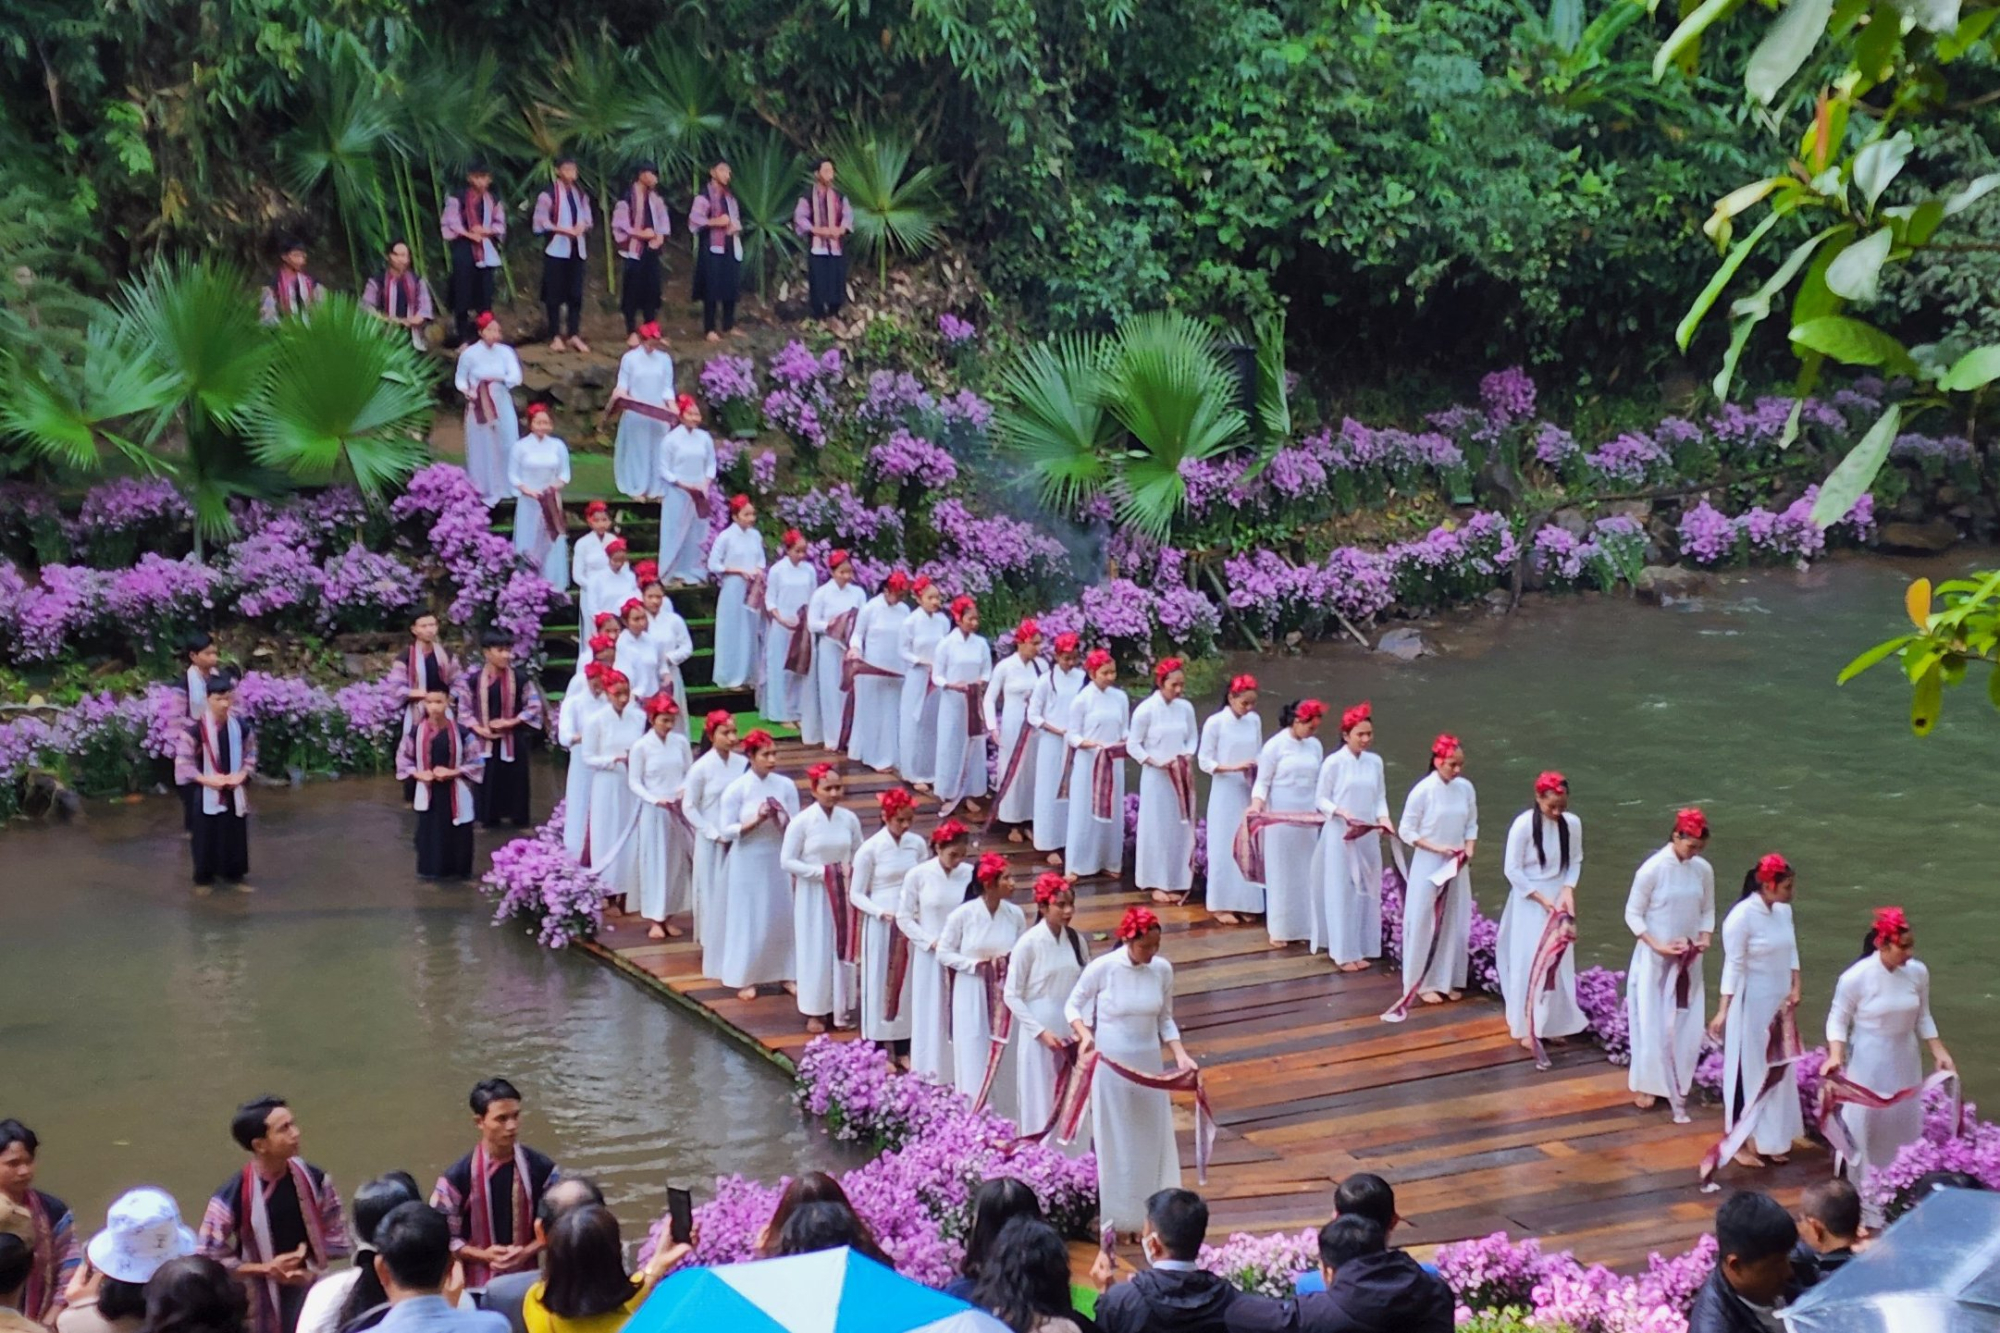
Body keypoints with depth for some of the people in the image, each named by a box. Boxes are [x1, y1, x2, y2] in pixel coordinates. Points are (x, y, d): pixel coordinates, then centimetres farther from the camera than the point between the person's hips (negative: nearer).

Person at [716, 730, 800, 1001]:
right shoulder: (736, 790, -12)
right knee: (749, 919, 4)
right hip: (749, 862, -3)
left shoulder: (786, 785, -3)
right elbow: (727, 831, -11)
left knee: (783, 916, 10)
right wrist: (756, 821, -23)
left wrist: (783, 821, -20)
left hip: (779, 860, 3)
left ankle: (785, 973, 23)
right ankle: (744, 978, 16)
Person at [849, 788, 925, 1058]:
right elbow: (856, 894, -7)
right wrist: (883, 913, -20)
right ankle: (878, 1050, 13)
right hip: (881, 924, -4)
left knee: (909, 980, 10)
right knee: (880, 982, 4)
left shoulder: (917, 844, 1)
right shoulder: (870, 850, -11)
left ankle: (904, 1047, 21)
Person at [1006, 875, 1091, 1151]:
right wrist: (1041, 1032, -14)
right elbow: (1012, 996, -9)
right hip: (1040, 1037, -4)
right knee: (1043, 1106, 4)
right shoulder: (1028, 944, -12)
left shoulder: (1076, 940, 1)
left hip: (1073, 1034, 4)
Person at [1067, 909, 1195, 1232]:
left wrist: (1180, 1055, -6)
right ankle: (1114, 1216, 16)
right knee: (1114, 1139, 5)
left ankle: (1153, 1211, 22)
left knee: (1152, 1136, 10)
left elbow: (1165, 1019, 7)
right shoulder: (1102, 968, -15)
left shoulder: (1162, 970, -4)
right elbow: (1073, 1005, -3)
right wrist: (1084, 1034, -21)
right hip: (1111, 1062, -4)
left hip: (1149, 1063, 4)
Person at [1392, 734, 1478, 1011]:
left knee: (1455, 922, 10)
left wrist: (1469, 850, -8)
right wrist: (1437, 848, -17)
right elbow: (1406, 831, -10)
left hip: (1457, 867, 5)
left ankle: (1449, 980, 23)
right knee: (1425, 923, 3)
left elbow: (1471, 825, 9)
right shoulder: (1423, 791, -15)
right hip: (1428, 867, -5)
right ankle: (1424, 982, 14)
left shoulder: (1466, 788, -1)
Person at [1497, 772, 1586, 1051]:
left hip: (1559, 899, 4)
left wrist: (1568, 890, -10)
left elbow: (1575, 861, 6)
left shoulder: (1572, 823, -6)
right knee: (1529, 962, 1)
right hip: (1530, 902, -4)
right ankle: (1526, 1026, 12)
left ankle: (1554, 1022, 24)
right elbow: (1512, 870, -14)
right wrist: (1541, 898, -16)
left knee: (1557, 960, 11)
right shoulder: (1524, 825, -18)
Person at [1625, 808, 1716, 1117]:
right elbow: (1633, 914, -10)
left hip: (1688, 961, 4)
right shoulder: (1652, 869, -16)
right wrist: (1657, 945, -19)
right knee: (1652, 1023, 3)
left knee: (1685, 1023, 7)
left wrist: (1705, 937, -10)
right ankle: (1644, 1085, 18)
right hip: (1654, 959, -4)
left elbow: (1708, 910, 9)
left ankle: (1676, 1084, 23)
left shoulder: (1703, 870, -3)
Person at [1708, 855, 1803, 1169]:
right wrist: (1723, 1012, -18)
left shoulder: (1783, 911, 1)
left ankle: (1771, 1139, 29)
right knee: (1748, 1072, 3)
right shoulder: (1742, 917, -21)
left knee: (1778, 1070, 16)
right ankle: (1740, 1142, 16)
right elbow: (1733, 967, -18)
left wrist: (1795, 988, 2)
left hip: (1779, 1005, 8)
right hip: (1750, 1006, -8)